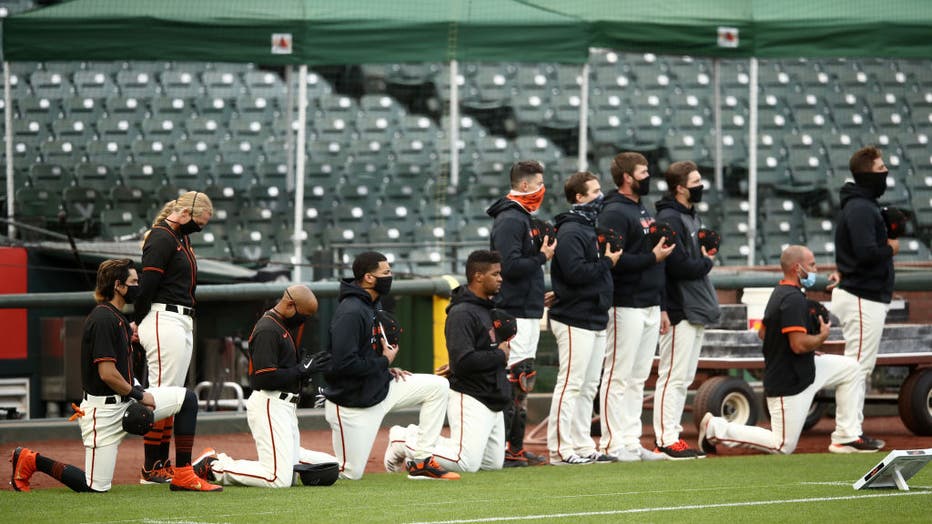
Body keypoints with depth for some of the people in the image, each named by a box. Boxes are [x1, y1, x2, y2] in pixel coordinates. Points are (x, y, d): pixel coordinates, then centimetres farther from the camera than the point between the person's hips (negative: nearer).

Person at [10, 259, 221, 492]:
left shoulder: (118, 318, 12)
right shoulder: (104, 319, -19)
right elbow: (107, 374, -24)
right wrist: (138, 395, -12)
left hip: (125, 401, 10)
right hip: (103, 410, -10)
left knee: (187, 399, 4)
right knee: (96, 487, -8)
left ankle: (183, 477, 3)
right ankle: (31, 460, 10)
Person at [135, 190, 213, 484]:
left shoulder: (180, 238, 19)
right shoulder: (161, 237, -12)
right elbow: (147, 285, -16)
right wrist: (139, 325, -9)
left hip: (183, 324, 10)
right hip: (164, 320, -10)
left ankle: (163, 465, 13)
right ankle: (151, 469, -9)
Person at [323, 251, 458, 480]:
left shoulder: (373, 305, 8)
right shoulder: (351, 313, -23)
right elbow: (344, 364, -30)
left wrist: (387, 369, 4)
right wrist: (384, 362, -17)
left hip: (380, 389, 9)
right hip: (353, 404, -9)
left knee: (437, 386, 2)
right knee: (351, 473, -6)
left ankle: (420, 461, 3)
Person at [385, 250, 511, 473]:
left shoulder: (489, 308, 16)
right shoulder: (462, 313, -15)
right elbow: (463, 361, -25)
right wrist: (500, 356, -13)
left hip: (493, 401, 10)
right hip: (470, 398, -10)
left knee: (493, 463, 11)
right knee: (466, 463, -19)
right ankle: (406, 441, -1)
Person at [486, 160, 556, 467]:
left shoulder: (522, 217, 19)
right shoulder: (510, 220, -14)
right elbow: (510, 266, -23)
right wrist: (542, 257, -14)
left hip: (528, 312, 11)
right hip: (516, 312, -11)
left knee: (521, 383, 13)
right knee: (513, 380, -11)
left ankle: (516, 449, 18)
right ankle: (501, 450, -11)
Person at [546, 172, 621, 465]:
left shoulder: (590, 228, 19)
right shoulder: (570, 231, -13)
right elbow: (575, 271, -24)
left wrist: (609, 259, 3)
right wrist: (607, 262, -14)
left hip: (595, 320, 10)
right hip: (575, 321, -10)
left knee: (588, 388, 12)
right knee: (570, 385, -9)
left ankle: (583, 447, 17)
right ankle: (560, 450, -8)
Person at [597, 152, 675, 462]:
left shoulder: (643, 211, 19)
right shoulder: (614, 213, -11)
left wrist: (661, 308, 20)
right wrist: (653, 257, -17)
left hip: (649, 306, 9)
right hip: (626, 306, -9)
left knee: (638, 378, 11)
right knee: (618, 376, -7)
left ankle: (632, 442, 14)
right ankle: (612, 445, -6)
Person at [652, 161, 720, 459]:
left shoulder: (690, 217, 18)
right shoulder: (669, 219, -14)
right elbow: (679, 267, -22)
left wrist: (704, 259, 0)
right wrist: (707, 262, -6)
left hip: (696, 310, 10)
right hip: (680, 310, -10)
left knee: (684, 377, 13)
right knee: (674, 376, -8)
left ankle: (670, 433, 18)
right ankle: (667, 440, -7)